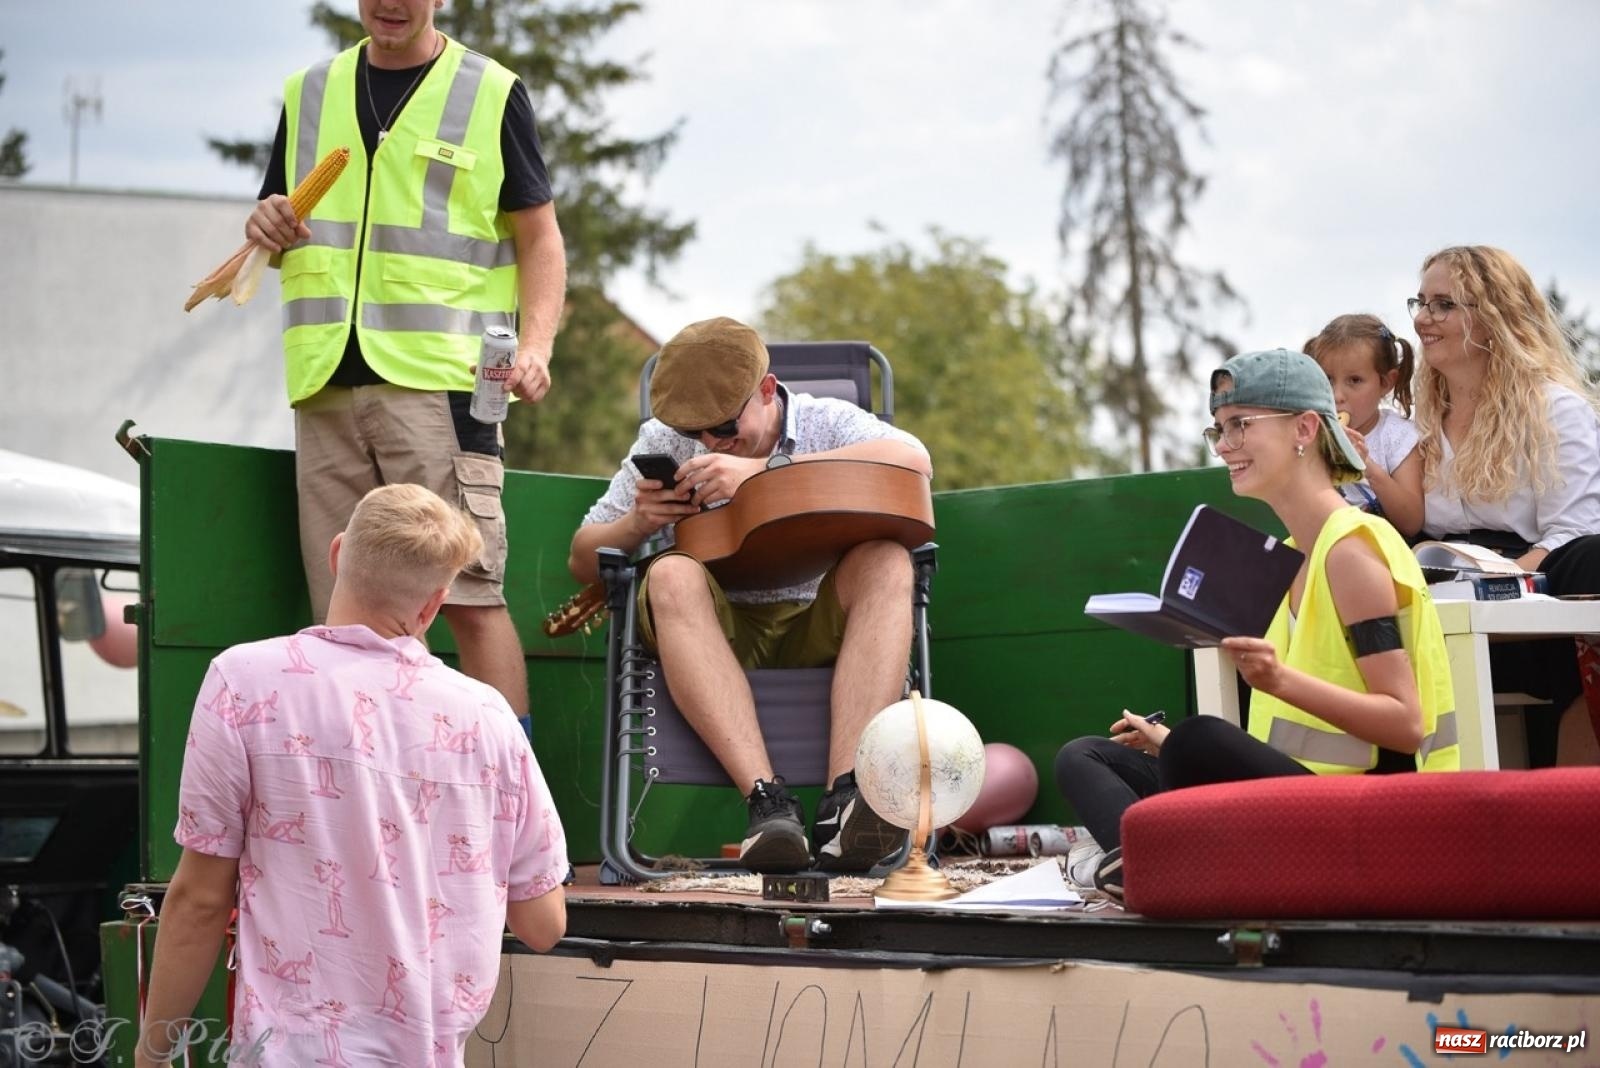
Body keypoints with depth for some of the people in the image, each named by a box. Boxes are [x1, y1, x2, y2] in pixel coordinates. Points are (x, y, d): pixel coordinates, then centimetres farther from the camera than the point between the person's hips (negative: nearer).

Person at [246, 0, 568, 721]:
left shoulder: (491, 94, 6)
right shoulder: (308, 94, 18)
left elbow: (540, 239, 4)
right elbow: (276, 236, 26)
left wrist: (534, 345, -12)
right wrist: (266, 229, 1)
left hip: (439, 382, -5)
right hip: (327, 387, 5)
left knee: (470, 594, -11)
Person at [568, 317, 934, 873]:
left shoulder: (827, 421, 2)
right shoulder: (665, 440, 7)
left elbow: (914, 461, -22)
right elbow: (582, 561, 12)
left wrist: (766, 468, -25)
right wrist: (638, 523, -13)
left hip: (816, 625, 0)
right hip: (717, 629, 1)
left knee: (885, 561, -29)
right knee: (673, 576, -31)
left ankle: (845, 801, -43)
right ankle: (768, 801, -44)